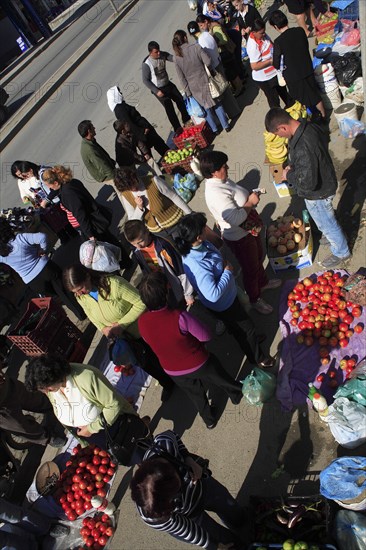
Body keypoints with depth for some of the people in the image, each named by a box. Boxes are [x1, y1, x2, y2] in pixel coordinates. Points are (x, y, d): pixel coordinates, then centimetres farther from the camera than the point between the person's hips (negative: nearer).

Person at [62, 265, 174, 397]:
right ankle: (167, 384, 50)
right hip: (124, 337, 5)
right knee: (146, 366, 20)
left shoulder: (113, 283, -34)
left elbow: (141, 303, -28)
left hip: (143, 330, -5)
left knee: (157, 359, 15)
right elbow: (93, 317, 3)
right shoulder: (81, 298, -14)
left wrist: (121, 324, -29)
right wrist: (103, 329, -17)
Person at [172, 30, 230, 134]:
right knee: (216, 103, 15)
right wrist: (211, 70, 6)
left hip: (194, 87, 2)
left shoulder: (176, 58, -7)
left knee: (206, 107, 18)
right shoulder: (196, 47, -14)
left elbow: (181, 78, -5)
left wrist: (187, 92, 2)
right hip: (205, 81, -1)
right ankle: (226, 125, 20)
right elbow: (208, 61, -15)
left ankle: (214, 129, 23)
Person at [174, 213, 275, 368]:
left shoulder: (201, 244, -16)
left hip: (227, 295, 8)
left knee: (239, 323, 34)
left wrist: (223, 264, -4)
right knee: (244, 328, 18)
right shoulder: (197, 267, -44)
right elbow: (213, 295, -38)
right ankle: (257, 358, 46)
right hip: (223, 304, -8)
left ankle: (252, 338, 64)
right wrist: (227, 271, -28)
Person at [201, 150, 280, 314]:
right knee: (251, 269, 11)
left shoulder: (221, 180, -3)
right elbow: (235, 218, -39)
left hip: (249, 228, 10)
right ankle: (254, 299, 37)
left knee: (258, 257, 30)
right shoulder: (215, 193, -35)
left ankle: (263, 282, 58)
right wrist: (251, 202, -26)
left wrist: (251, 195, 2)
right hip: (239, 237, -10)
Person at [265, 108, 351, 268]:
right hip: (324, 182, 8)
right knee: (327, 220, 32)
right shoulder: (308, 126, -9)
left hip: (317, 193, -8)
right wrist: (293, 167, -1)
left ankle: (341, 253, 40)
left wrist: (289, 175, -18)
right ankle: (332, 237, 59)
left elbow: (307, 182, -36)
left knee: (326, 224, 16)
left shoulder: (302, 147, -40)